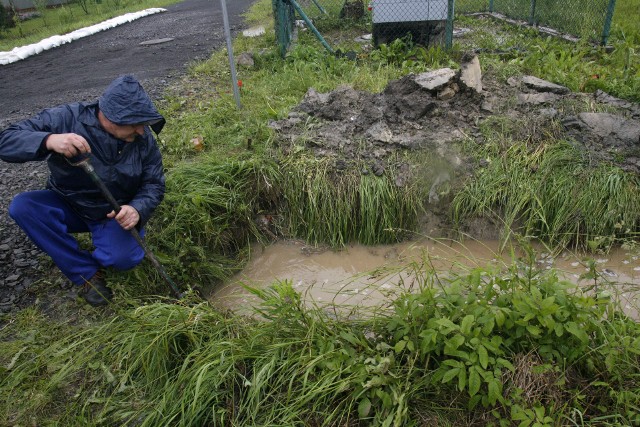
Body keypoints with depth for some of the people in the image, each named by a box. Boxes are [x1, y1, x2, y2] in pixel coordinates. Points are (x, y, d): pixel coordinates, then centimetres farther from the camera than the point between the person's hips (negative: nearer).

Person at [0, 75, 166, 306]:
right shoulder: (67, 118, -20)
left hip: (116, 213, -2)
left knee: (124, 258, -30)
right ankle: (87, 272, -15)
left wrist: (137, 209, -30)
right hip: (67, 206, 2)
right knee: (21, 206, -26)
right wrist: (49, 140, -45)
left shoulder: (143, 138, -15)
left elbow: (154, 183, -8)